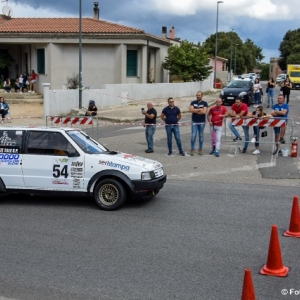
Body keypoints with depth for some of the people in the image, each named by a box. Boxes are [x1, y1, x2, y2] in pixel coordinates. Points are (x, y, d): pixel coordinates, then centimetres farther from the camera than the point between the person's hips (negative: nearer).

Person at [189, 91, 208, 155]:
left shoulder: (204, 103, 0)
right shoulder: (193, 102, 5)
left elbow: (204, 112, -14)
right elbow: (191, 110, -11)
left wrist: (195, 111, -8)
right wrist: (200, 109, -12)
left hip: (202, 122, 0)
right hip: (194, 122, 0)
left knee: (201, 136, 7)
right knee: (193, 136, -4)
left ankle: (200, 149, 16)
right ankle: (192, 149, 2)